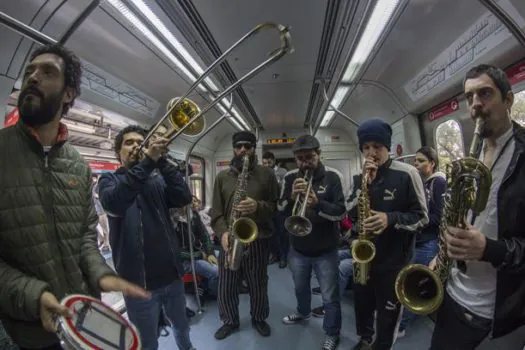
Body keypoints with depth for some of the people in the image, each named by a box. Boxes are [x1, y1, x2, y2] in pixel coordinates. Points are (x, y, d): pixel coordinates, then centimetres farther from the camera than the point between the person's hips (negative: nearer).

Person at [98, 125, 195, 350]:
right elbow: (114, 204, -26)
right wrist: (148, 161, -34)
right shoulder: (109, 180, -2)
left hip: (171, 273, 4)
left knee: (182, 327, 25)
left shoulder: (157, 179, 7)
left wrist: (161, 161, -22)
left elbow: (184, 197, -12)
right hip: (139, 280, -3)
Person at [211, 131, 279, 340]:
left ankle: (259, 319, 43)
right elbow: (216, 211, 3)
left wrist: (258, 207, -20)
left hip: (258, 241, -1)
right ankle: (230, 321, 39)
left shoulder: (267, 175, 1)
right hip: (230, 241, 2)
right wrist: (223, 232, -13)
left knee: (258, 287, 15)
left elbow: (277, 206, 0)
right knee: (226, 289, 12)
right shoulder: (222, 177, 6)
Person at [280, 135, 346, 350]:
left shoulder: (333, 177, -15)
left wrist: (318, 204, -37)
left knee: (330, 297, 12)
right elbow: (281, 211, -5)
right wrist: (291, 197, -27)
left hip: (326, 250, -4)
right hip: (297, 248, 4)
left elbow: (342, 212, -18)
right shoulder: (290, 177, -4)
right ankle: (303, 312, 57)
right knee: (300, 288, 28)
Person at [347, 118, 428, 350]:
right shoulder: (360, 176, 2)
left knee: (388, 314, 14)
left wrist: (391, 218, -28)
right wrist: (365, 184, -16)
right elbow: (351, 213, -3)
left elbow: (422, 217, -9)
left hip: (394, 260, -4)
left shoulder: (407, 174, -12)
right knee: (362, 304, 22)